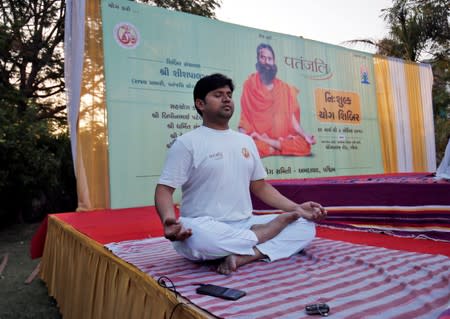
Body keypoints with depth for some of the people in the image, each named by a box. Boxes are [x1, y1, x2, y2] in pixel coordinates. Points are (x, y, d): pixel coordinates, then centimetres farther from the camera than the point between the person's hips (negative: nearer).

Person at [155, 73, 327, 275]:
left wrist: (296, 208, 5)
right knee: (197, 237, -40)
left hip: (245, 225, 6)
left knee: (306, 225, -8)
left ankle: (243, 256, -25)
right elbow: (164, 189, -8)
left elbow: (260, 186, 18)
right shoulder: (187, 143, -3)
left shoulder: (246, 141, 14)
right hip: (205, 226, -5)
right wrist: (168, 219, -30)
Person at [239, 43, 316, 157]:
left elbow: (292, 118, 9)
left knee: (304, 144, -23)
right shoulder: (250, 84, 3)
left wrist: (305, 135, -5)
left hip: (283, 137, 4)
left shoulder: (285, 88, 11)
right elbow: (245, 117, -4)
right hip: (256, 138, -3)